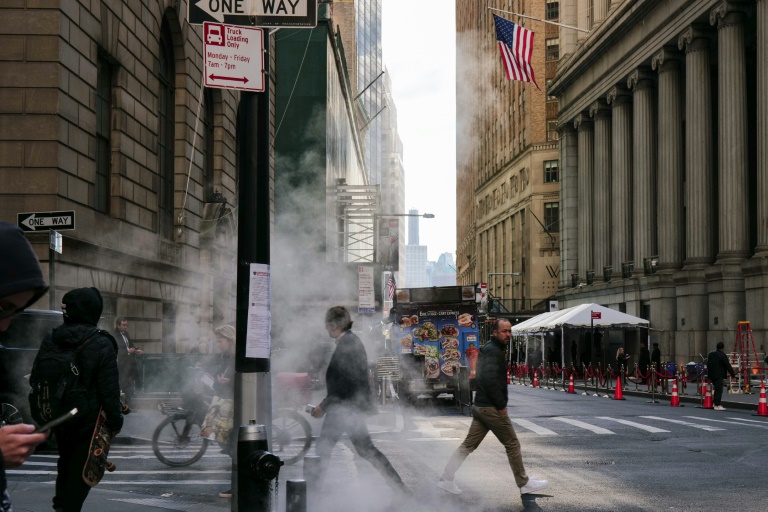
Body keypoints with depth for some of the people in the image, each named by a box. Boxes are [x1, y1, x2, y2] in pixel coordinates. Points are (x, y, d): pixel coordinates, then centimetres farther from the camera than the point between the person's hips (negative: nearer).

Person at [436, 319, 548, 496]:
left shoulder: (488, 349, 17)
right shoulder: (494, 351, -15)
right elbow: (490, 379, -27)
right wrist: (501, 405, -19)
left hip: (480, 406, 10)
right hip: (492, 408, -10)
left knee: (469, 444, 10)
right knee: (512, 444, 2)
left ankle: (446, 478, 9)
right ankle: (524, 483, 11)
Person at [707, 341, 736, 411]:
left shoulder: (710, 354, 12)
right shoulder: (722, 355, -12)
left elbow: (708, 364, 18)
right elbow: (728, 366, -12)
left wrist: (709, 373, 26)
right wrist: (733, 375, -7)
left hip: (712, 375, 8)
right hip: (719, 375, -8)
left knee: (716, 389, 19)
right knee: (719, 390, -5)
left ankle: (715, 403, 22)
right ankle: (717, 405, -8)